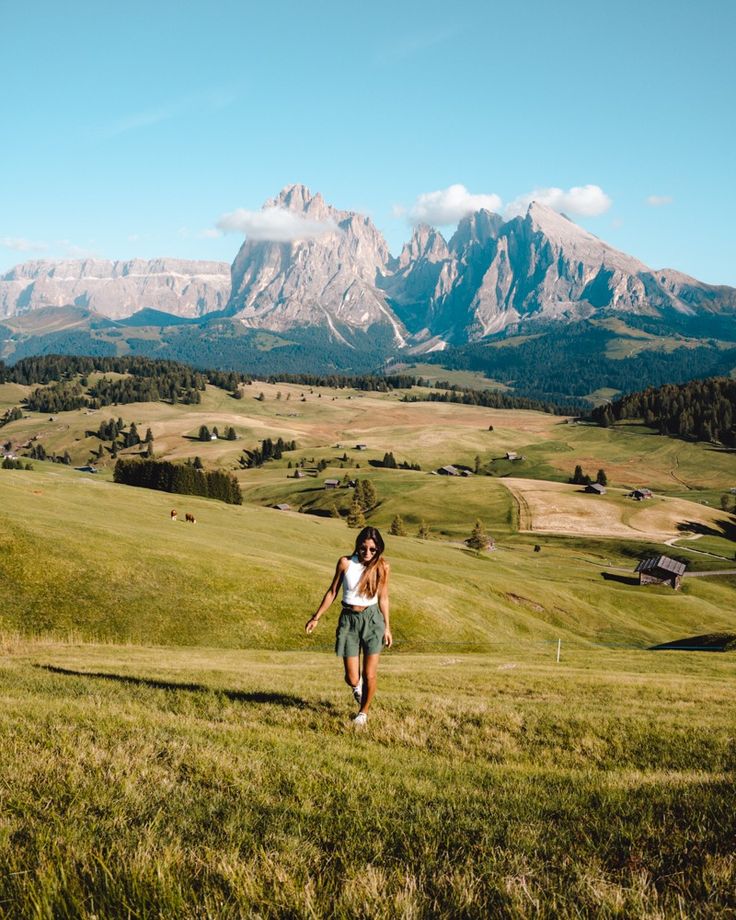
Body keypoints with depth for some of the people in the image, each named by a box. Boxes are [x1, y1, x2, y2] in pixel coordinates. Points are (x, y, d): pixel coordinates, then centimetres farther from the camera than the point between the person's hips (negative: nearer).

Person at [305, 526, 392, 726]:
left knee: (370, 676, -2)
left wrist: (387, 627, 9)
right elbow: (332, 591, 4)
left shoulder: (382, 567, -4)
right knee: (352, 678, 0)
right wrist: (316, 617, 8)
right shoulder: (345, 563, -6)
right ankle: (356, 684, 40)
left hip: (372, 619, 0)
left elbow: (383, 597, 6)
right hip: (349, 620, 0)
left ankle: (363, 712, 26)